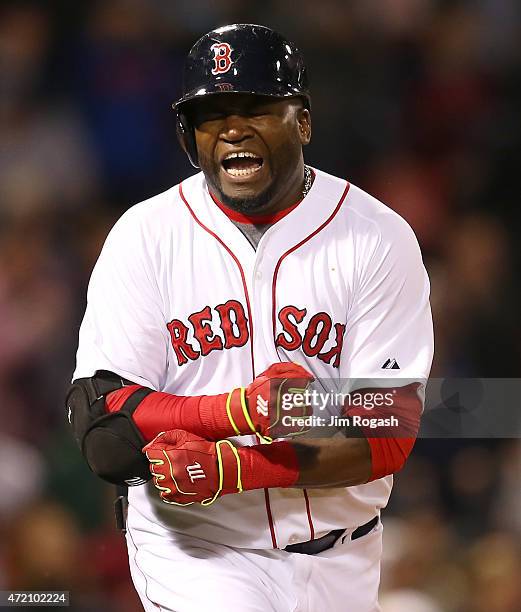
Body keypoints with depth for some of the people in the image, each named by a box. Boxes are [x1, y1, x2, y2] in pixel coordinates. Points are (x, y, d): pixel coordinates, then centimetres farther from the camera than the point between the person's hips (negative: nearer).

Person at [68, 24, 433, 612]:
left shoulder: (378, 238, -6)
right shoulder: (144, 237, -4)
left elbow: (387, 437, -12)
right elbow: (101, 427, -12)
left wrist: (234, 468, -24)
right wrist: (237, 410, -28)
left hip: (337, 562, 2)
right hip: (192, 552, -2)